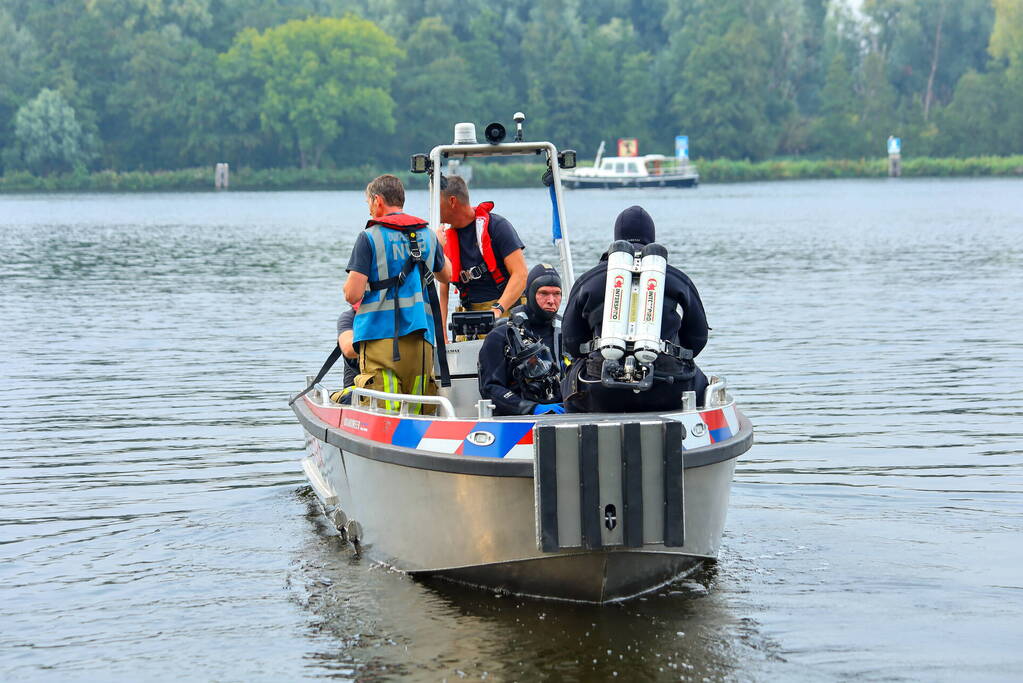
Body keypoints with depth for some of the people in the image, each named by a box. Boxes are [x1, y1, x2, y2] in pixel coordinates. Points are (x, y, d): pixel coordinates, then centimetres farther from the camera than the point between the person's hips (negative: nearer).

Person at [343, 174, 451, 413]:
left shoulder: (369, 237, -3)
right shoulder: (428, 235, 13)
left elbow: (353, 294, -8)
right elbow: (446, 275, 32)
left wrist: (350, 284, 14)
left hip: (380, 335, -4)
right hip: (420, 337, 4)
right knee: (420, 410, 6)